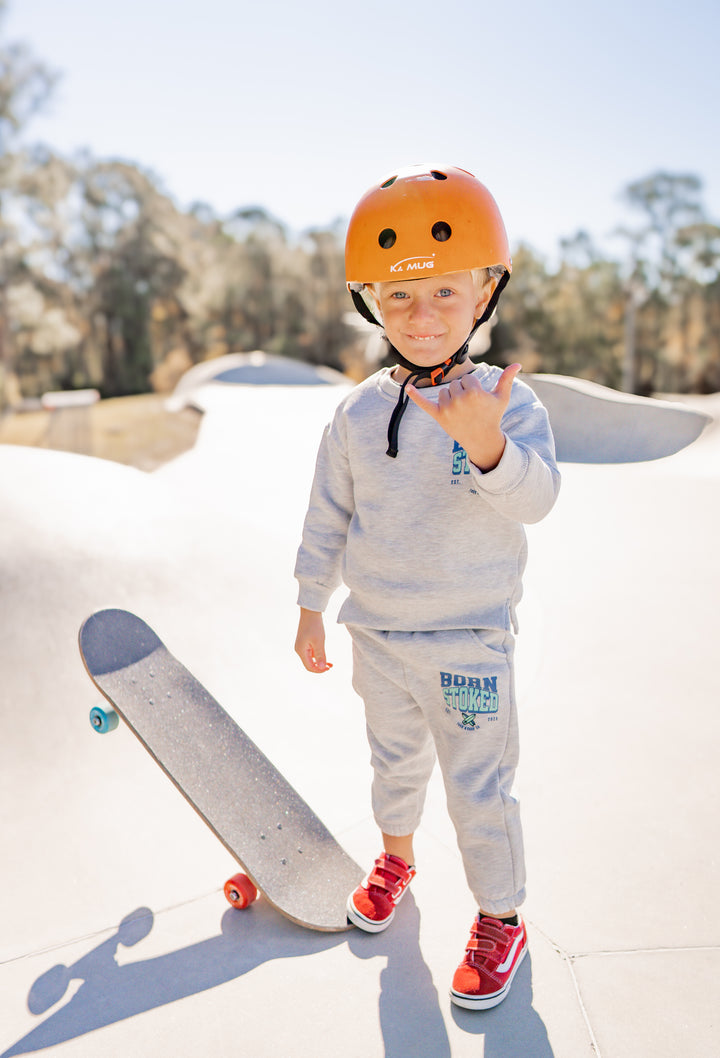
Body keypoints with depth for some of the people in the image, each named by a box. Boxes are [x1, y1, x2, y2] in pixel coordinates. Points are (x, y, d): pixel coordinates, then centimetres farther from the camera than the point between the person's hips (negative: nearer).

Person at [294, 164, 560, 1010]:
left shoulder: (506, 401, -15)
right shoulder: (359, 413, -5)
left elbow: (535, 497, -30)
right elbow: (328, 517, 3)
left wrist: (486, 443, -50)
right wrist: (310, 610, 8)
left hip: (469, 641, -3)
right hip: (377, 635, 4)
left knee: (479, 791, 8)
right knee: (394, 760, 25)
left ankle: (501, 920, 32)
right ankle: (396, 857, 52)